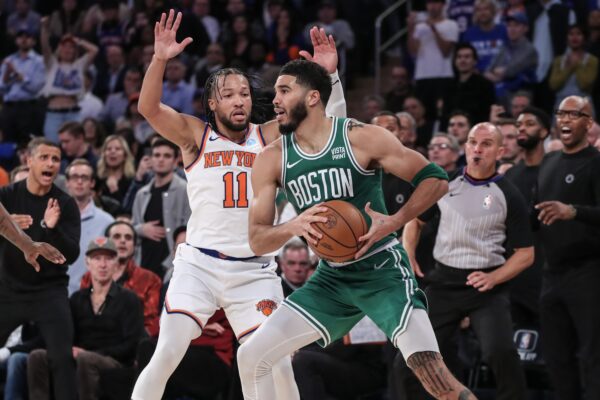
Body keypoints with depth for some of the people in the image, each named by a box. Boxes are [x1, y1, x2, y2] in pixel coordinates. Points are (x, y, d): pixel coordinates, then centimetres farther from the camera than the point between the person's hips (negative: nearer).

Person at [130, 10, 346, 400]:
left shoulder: (270, 136, 7)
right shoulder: (195, 135, 2)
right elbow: (149, 108, -12)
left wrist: (328, 75, -16)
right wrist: (160, 60, -28)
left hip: (255, 271, 2)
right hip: (199, 265, -2)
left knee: (277, 364, -4)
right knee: (167, 354, -13)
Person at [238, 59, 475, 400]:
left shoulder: (362, 138, -11)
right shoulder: (272, 160, 0)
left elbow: (436, 179, -8)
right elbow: (257, 240, -2)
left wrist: (393, 222, -22)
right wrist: (294, 226, -23)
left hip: (382, 271, -5)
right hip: (332, 279, 5)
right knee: (252, 356, -3)